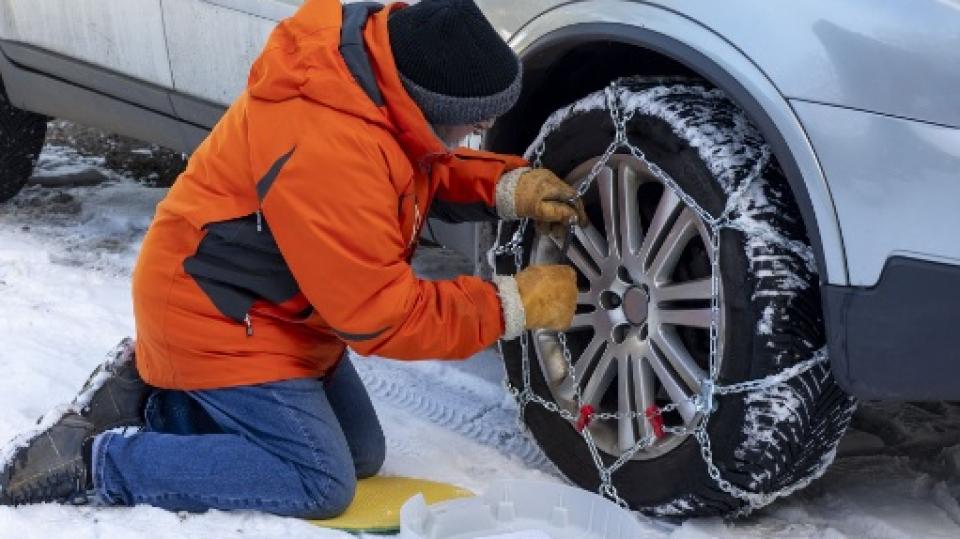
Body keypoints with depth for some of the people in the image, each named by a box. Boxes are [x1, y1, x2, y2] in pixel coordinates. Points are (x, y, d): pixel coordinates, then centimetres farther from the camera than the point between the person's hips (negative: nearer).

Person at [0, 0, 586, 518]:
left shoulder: (377, 53, -10)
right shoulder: (327, 151, -37)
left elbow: (430, 169, 9)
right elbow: (380, 316, -29)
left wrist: (508, 186, -9)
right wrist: (513, 306, -22)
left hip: (270, 305, 10)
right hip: (217, 320, -10)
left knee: (361, 455, 15)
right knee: (321, 484, -10)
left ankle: (158, 400, 18)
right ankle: (95, 462, -5)